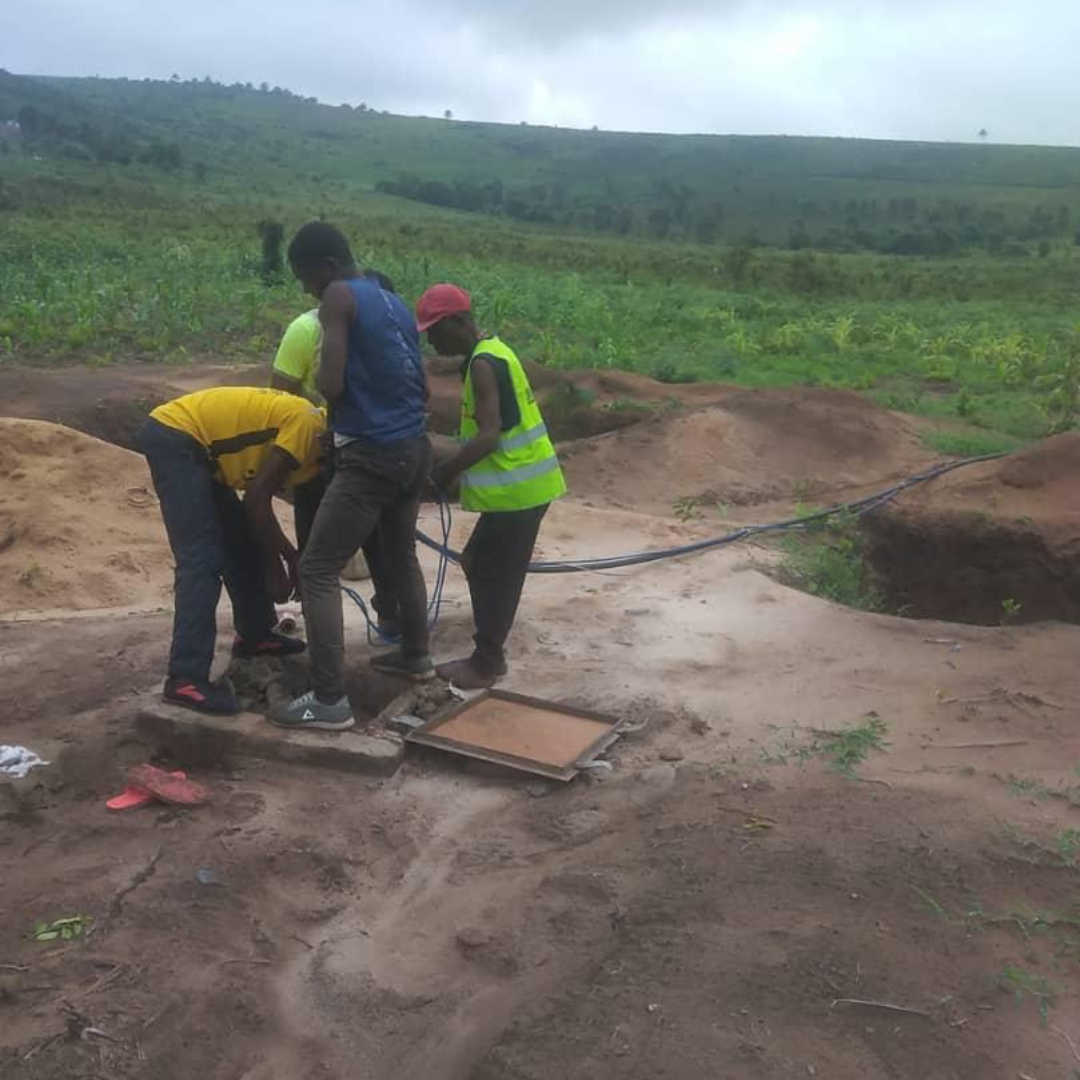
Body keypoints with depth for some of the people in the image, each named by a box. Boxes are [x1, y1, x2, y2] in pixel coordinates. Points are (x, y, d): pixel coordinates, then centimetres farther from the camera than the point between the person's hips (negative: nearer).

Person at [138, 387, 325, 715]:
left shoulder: (309, 437, 13)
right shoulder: (307, 426, -15)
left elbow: (257, 499, 18)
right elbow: (257, 498, -17)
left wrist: (288, 560, 19)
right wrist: (280, 564, -7)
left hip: (187, 441, 11)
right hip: (173, 437, -11)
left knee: (242, 544, 16)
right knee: (202, 561, -15)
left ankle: (255, 635, 30)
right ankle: (185, 679, -15)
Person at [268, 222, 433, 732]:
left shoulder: (340, 297, -9)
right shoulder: (395, 303, 15)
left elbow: (330, 385, -17)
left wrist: (320, 370, 4)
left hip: (371, 456, -9)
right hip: (413, 447, 9)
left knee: (316, 570, -3)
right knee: (401, 555, 26)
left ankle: (330, 700, -4)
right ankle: (415, 654, 42)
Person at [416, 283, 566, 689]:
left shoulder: (482, 364, -17)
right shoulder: (491, 352, 14)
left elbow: (489, 436, -24)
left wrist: (442, 473, -16)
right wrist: (453, 469, 13)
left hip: (517, 488, -10)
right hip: (521, 483, 10)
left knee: (494, 574, 0)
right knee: (482, 565, 17)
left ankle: (486, 664, 12)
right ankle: (489, 654, 25)